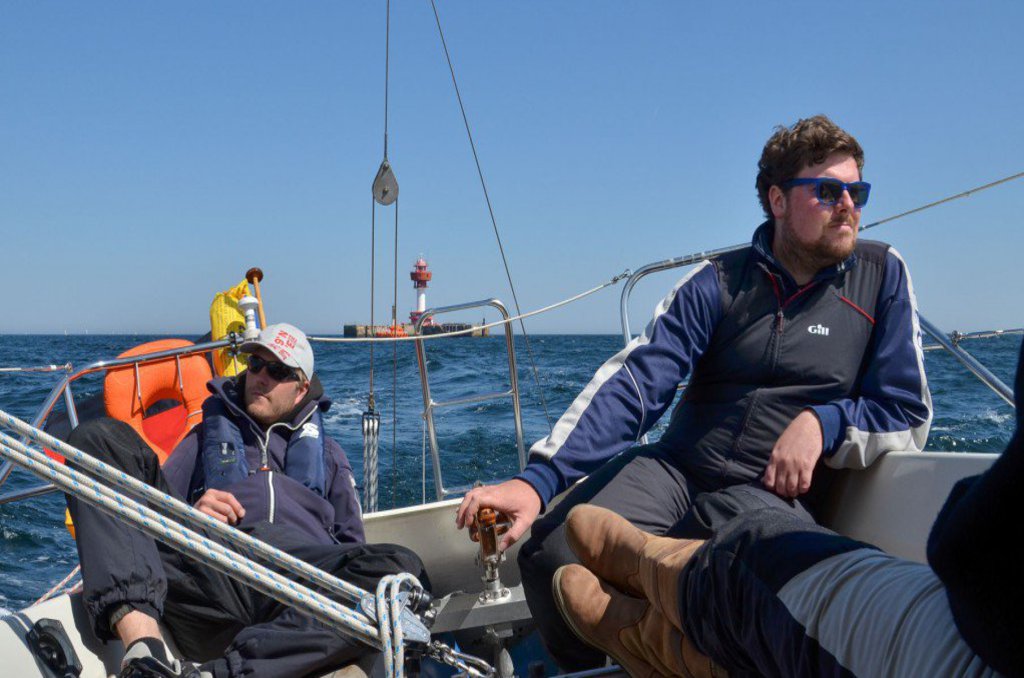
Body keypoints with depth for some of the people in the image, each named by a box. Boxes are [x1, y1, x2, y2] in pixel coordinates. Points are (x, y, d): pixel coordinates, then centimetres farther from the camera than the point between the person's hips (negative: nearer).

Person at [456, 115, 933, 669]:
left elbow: (908, 414, 8)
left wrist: (823, 422, -14)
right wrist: (538, 479, -21)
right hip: (675, 469, 1)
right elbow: (635, 380, -8)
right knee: (551, 552, -24)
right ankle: (589, 672, 9)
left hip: (773, 494, -1)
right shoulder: (719, 282, 4)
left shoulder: (882, 275, 5)